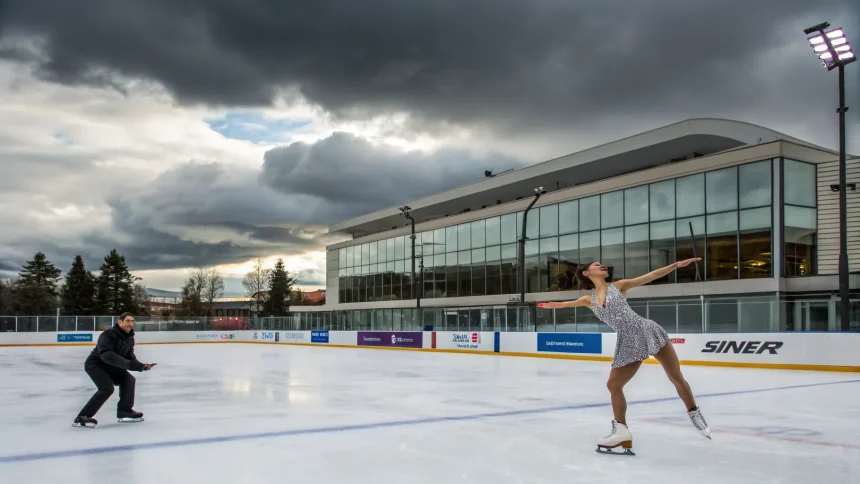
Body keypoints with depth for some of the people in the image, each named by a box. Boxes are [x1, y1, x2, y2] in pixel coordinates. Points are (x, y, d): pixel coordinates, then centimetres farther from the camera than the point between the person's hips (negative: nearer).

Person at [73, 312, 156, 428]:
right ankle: (82, 417, -19)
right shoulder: (109, 335, -29)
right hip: (95, 364, -9)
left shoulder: (129, 338, -3)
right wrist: (127, 363, -46)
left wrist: (141, 366, -17)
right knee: (107, 388, -24)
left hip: (110, 366, 9)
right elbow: (106, 355, -41)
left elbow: (130, 357, 0)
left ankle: (125, 411, 11)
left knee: (128, 380, 2)